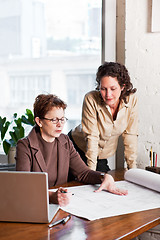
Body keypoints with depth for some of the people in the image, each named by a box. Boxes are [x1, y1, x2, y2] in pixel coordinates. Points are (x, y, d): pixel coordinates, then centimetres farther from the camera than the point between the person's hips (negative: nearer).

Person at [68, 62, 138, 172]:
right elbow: (91, 136, -25)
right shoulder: (91, 99, -27)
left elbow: (130, 135, -12)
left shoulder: (131, 99, -18)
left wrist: (132, 167, -13)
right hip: (78, 149, -3)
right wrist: (91, 171, -26)